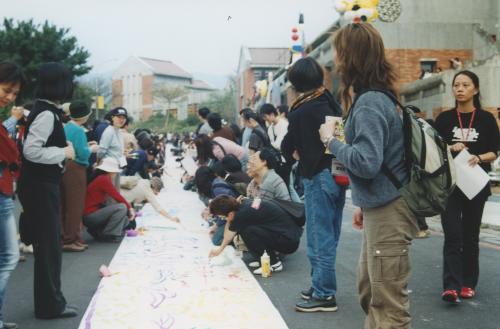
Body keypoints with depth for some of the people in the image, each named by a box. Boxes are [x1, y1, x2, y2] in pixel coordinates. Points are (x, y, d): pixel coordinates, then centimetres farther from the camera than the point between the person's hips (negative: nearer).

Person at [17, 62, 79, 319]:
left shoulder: (44, 110, 11)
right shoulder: (47, 113, -18)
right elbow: (31, 151, -25)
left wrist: (61, 151, 9)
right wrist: (64, 153, -16)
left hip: (42, 184, 9)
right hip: (41, 186, -9)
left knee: (47, 243, 15)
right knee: (48, 244, -1)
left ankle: (49, 300, 25)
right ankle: (50, 305, 8)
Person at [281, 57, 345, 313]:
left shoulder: (300, 112, -14)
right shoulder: (333, 104, 4)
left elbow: (287, 148, -6)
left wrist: (297, 153, 12)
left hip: (317, 178, -7)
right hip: (338, 175, 7)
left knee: (320, 237, 0)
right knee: (329, 237, 15)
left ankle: (324, 295, 7)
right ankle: (322, 286, 28)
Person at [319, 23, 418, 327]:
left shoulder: (369, 102, -19)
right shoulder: (377, 96, 12)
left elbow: (365, 162, -26)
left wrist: (332, 141, -10)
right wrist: (363, 205, 21)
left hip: (389, 213, -10)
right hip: (378, 208, 10)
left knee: (389, 304, -3)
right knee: (369, 291, 21)